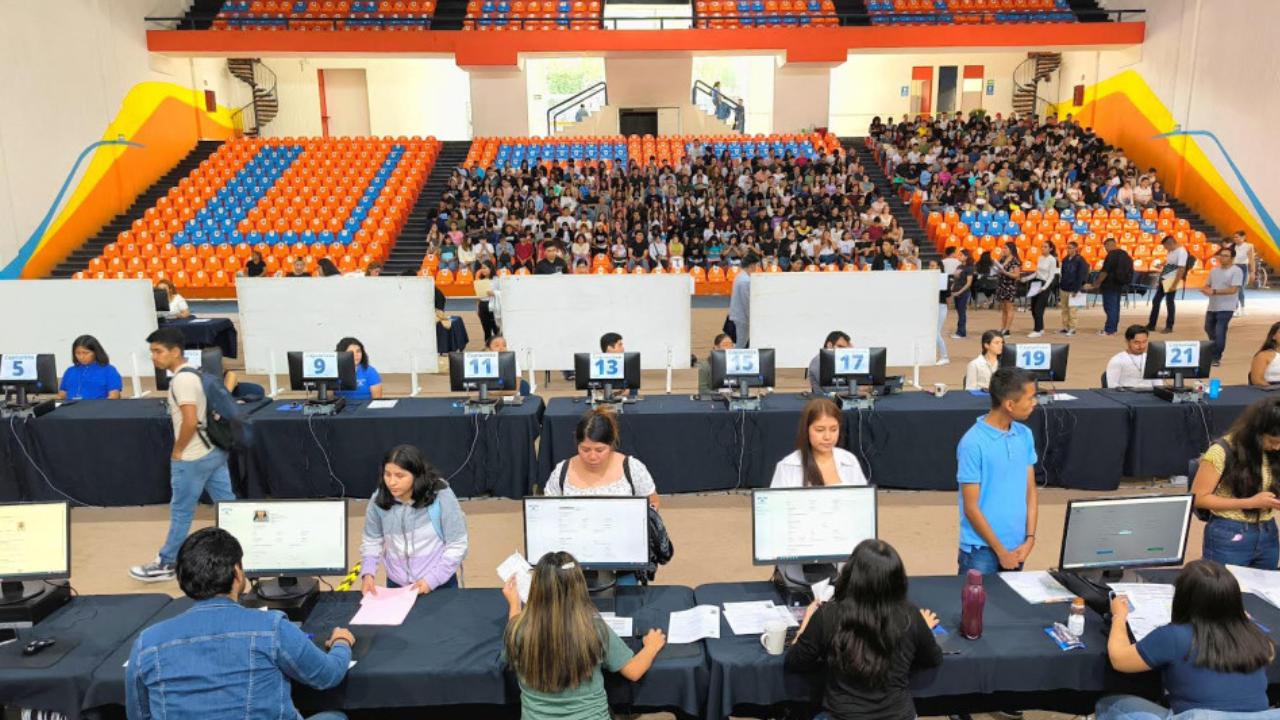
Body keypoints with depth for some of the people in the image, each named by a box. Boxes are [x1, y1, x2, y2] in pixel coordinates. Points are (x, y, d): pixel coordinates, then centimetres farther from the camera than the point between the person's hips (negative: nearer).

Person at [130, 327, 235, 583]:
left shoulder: (181, 379, -19)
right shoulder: (196, 371, 10)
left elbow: (190, 421, -27)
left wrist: (177, 451, -13)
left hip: (193, 459, -9)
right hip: (214, 451, 9)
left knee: (180, 512, 5)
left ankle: (166, 564, 19)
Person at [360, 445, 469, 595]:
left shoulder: (442, 497, -18)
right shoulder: (378, 499, -8)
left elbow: (456, 546, -13)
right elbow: (371, 541, 5)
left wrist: (432, 579, -18)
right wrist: (368, 573, -9)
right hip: (396, 585, 3)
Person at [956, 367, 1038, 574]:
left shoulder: (1025, 435, 3)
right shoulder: (973, 443, -16)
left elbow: (1030, 490, 8)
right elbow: (971, 508, -13)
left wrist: (1029, 539, -2)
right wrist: (1001, 551, -11)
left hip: (1017, 547, 6)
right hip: (982, 550, -5)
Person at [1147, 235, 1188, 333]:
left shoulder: (1181, 252, -17)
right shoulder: (1171, 251, 10)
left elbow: (1181, 269, -21)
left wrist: (1174, 285, -22)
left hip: (1171, 281, -9)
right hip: (1163, 280, 9)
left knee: (1169, 303, 0)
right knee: (1155, 301, 10)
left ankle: (1169, 327, 10)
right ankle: (1151, 325, 18)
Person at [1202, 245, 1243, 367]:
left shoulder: (1236, 271, -11)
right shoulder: (1214, 270, 9)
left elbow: (1233, 290, -19)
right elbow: (1207, 285, 13)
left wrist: (1214, 291, -24)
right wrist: (1206, 290, -12)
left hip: (1225, 308, -7)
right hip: (1211, 307, 7)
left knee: (1219, 332, -11)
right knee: (1209, 329, 21)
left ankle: (1216, 357, -2)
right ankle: (1216, 350, 44)